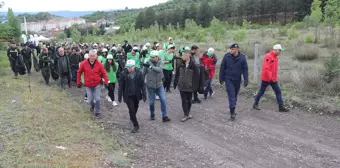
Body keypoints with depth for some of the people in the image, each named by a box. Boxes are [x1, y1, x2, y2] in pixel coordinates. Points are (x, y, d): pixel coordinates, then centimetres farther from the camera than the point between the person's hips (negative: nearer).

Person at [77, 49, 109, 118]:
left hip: (97, 84, -1)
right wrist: (78, 82, 3)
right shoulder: (83, 63, -12)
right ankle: (93, 105, 43)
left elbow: (104, 73, -3)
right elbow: (79, 72, 0)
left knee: (97, 99, -5)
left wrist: (106, 82, -8)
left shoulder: (99, 64, -12)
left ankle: (97, 112, 18)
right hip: (88, 85, 1)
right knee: (90, 100, 6)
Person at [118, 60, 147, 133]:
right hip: (128, 96, -2)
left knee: (135, 109, 18)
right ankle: (136, 125, 2)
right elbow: (120, 86, -2)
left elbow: (142, 85, -1)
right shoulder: (123, 74, -8)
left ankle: (132, 118, 47)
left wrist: (144, 95, -4)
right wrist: (119, 97, -1)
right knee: (131, 110, -8)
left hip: (136, 95, 2)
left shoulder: (139, 74, -5)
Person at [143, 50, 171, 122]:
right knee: (151, 101, 9)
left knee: (163, 100, -6)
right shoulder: (148, 63, -10)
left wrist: (150, 66, -34)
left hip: (159, 85, 1)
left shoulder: (160, 62, -8)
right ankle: (152, 114, 33)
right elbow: (143, 73, -1)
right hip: (150, 86, 0)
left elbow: (159, 69, -28)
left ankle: (164, 116, 3)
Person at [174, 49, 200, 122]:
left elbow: (196, 76, -10)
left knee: (189, 100, 14)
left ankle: (188, 112, 32)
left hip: (189, 86, -2)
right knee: (184, 101, 2)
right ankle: (186, 115, 10)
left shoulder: (193, 65, -12)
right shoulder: (181, 64, -1)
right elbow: (177, 74, 7)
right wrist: (175, 83, 7)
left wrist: (195, 86, -13)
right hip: (182, 86, 2)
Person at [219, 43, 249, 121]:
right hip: (228, 79, -2)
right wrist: (221, 78, 0)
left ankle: (233, 109, 33)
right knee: (231, 95, -8)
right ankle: (232, 112, -6)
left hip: (237, 80, 2)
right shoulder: (226, 56, -10)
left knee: (235, 95, 16)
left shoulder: (242, 57, -8)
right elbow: (222, 67, -2)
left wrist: (246, 80, -7)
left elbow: (245, 69, -3)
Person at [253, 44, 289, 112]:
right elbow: (266, 68, -24)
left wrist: (275, 77, 17)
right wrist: (270, 77, -26)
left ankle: (281, 107, 6)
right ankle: (255, 104, 21)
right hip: (266, 78, -8)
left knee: (278, 91, 3)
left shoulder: (276, 57, 10)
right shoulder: (268, 56, -18)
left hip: (274, 79, 8)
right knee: (261, 91, 5)